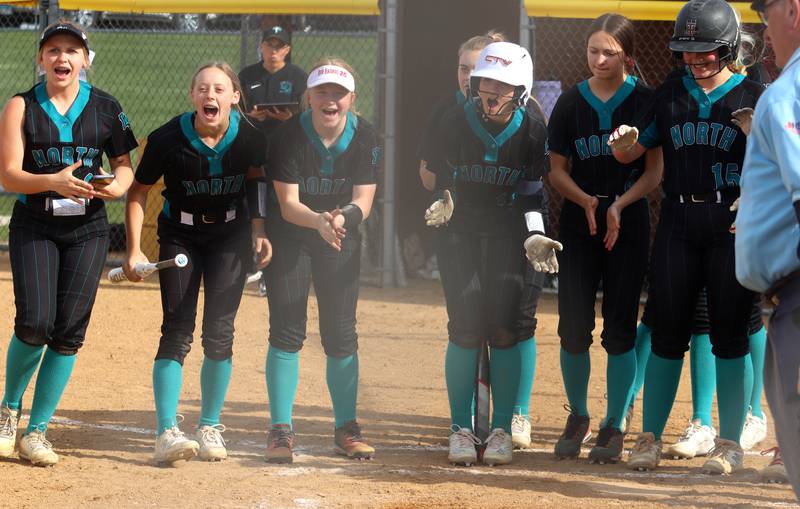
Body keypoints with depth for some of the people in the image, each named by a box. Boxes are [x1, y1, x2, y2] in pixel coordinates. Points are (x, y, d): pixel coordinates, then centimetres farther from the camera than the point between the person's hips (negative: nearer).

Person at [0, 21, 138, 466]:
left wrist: (117, 185, -11)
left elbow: (125, 163, 12)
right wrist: (54, 182, -26)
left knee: (70, 330, -3)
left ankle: (38, 430, 6)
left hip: (88, 228, 2)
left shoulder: (105, 107, 5)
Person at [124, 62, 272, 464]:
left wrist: (259, 230, 1)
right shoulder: (168, 139, -20)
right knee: (177, 331, -11)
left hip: (231, 236, 2)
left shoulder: (249, 136, -15)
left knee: (219, 333, -2)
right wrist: (134, 250, -14)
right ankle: (167, 433, -15)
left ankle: (210, 427, 13)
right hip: (180, 235, -2)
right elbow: (139, 191, -8)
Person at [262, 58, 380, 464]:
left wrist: (342, 218, -40)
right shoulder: (289, 136, -20)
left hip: (341, 240, 2)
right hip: (290, 236, -2)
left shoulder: (364, 138, -14)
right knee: (286, 331, -8)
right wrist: (320, 221, -43)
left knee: (341, 335, 1)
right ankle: (281, 430, -3)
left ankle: (346, 429, 13)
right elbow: (288, 204, -23)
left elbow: (363, 202, -17)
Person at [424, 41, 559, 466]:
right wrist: (441, 205, -22)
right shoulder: (454, 123, -9)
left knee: (506, 328, -4)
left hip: (508, 231, 0)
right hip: (460, 229, 0)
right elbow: (441, 180, -1)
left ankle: (501, 429, 7)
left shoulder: (533, 129, -9)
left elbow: (531, 191, -4)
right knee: (465, 328, -6)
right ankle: (461, 428, 5)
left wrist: (534, 236, -17)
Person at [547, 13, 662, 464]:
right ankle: (577, 418, 21)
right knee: (573, 326, 1)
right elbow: (558, 169, 6)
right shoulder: (572, 102, 4)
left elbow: (654, 172, -3)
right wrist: (586, 201, -13)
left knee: (621, 329, -2)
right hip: (578, 224, 2)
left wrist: (619, 206, -19)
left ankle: (614, 427, 9)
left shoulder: (645, 102, -2)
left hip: (629, 226, -2)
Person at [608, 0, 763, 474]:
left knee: (730, 332, -1)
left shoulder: (753, 97, 2)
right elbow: (629, 155, 13)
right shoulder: (670, 95, 11)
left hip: (733, 223, -3)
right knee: (668, 330, 3)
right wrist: (627, 142, -10)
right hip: (679, 220, 3)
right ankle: (650, 437, 9)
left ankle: (730, 442, 7)